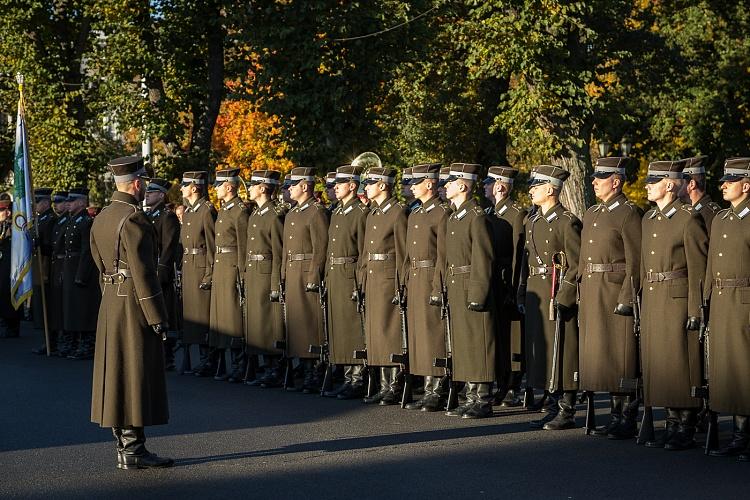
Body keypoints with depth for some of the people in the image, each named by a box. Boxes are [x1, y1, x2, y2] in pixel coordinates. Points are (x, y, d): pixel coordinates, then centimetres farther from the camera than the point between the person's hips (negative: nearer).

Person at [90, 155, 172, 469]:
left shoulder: (101, 218, 12)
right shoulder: (134, 219, -17)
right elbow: (142, 271, -20)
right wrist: (157, 316, -17)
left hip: (111, 301, 9)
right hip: (134, 304, -9)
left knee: (117, 370, 11)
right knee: (136, 372, -5)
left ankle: (124, 443, 17)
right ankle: (132, 449, -4)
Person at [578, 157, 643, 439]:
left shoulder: (629, 214, -8)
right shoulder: (591, 214, 17)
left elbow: (636, 262, -13)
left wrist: (626, 299, -18)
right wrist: (582, 295, 17)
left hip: (617, 293, -8)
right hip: (592, 295, 8)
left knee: (621, 358, -5)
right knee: (599, 355, 10)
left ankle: (628, 420, 1)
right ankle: (615, 414, 17)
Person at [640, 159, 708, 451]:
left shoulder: (689, 218, -10)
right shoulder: (649, 219, 14)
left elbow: (698, 269, -12)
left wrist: (695, 311, -15)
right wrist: (642, 303, 16)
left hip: (678, 300, -8)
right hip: (652, 301, 8)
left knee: (680, 364, -4)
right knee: (658, 364, 9)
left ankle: (686, 432, 3)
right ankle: (672, 425, 17)